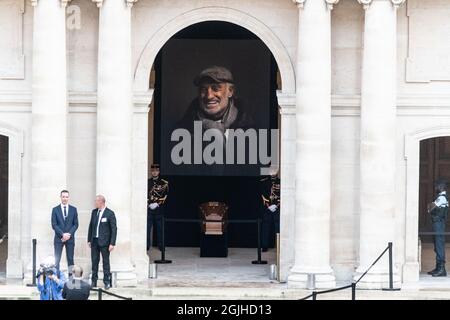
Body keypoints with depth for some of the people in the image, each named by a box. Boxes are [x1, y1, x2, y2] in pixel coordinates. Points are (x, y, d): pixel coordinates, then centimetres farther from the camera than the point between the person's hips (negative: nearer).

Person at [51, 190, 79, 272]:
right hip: (58, 238, -1)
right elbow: (54, 225, -1)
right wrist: (62, 234, -12)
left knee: (70, 260, 2)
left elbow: (76, 224, 5)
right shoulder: (55, 209, 3)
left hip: (70, 238, 1)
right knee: (56, 260, -4)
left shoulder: (73, 209, 7)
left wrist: (69, 234, -9)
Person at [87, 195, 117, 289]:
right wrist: (89, 240, 12)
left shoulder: (109, 213, -9)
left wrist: (112, 243, -14)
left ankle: (107, 282, 6)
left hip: (104, 242, -5)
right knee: (94, 261, 8)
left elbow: (114, 229, -9)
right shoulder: (94, 212, 9)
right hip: (94, 241, 5)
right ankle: (94, 281, 14)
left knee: (106, 261, 1)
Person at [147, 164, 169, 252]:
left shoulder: (164, 183, 3)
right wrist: (149, 204, -6)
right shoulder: (147, 182, 8)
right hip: (149, 208, 1)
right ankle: (147, 245, 4)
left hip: (159, 208, -1)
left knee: (159, 227, 4)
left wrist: (157, 204, -11)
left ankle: (160, 245, 11)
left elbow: (165, 196, -1)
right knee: (147, 227, -2)